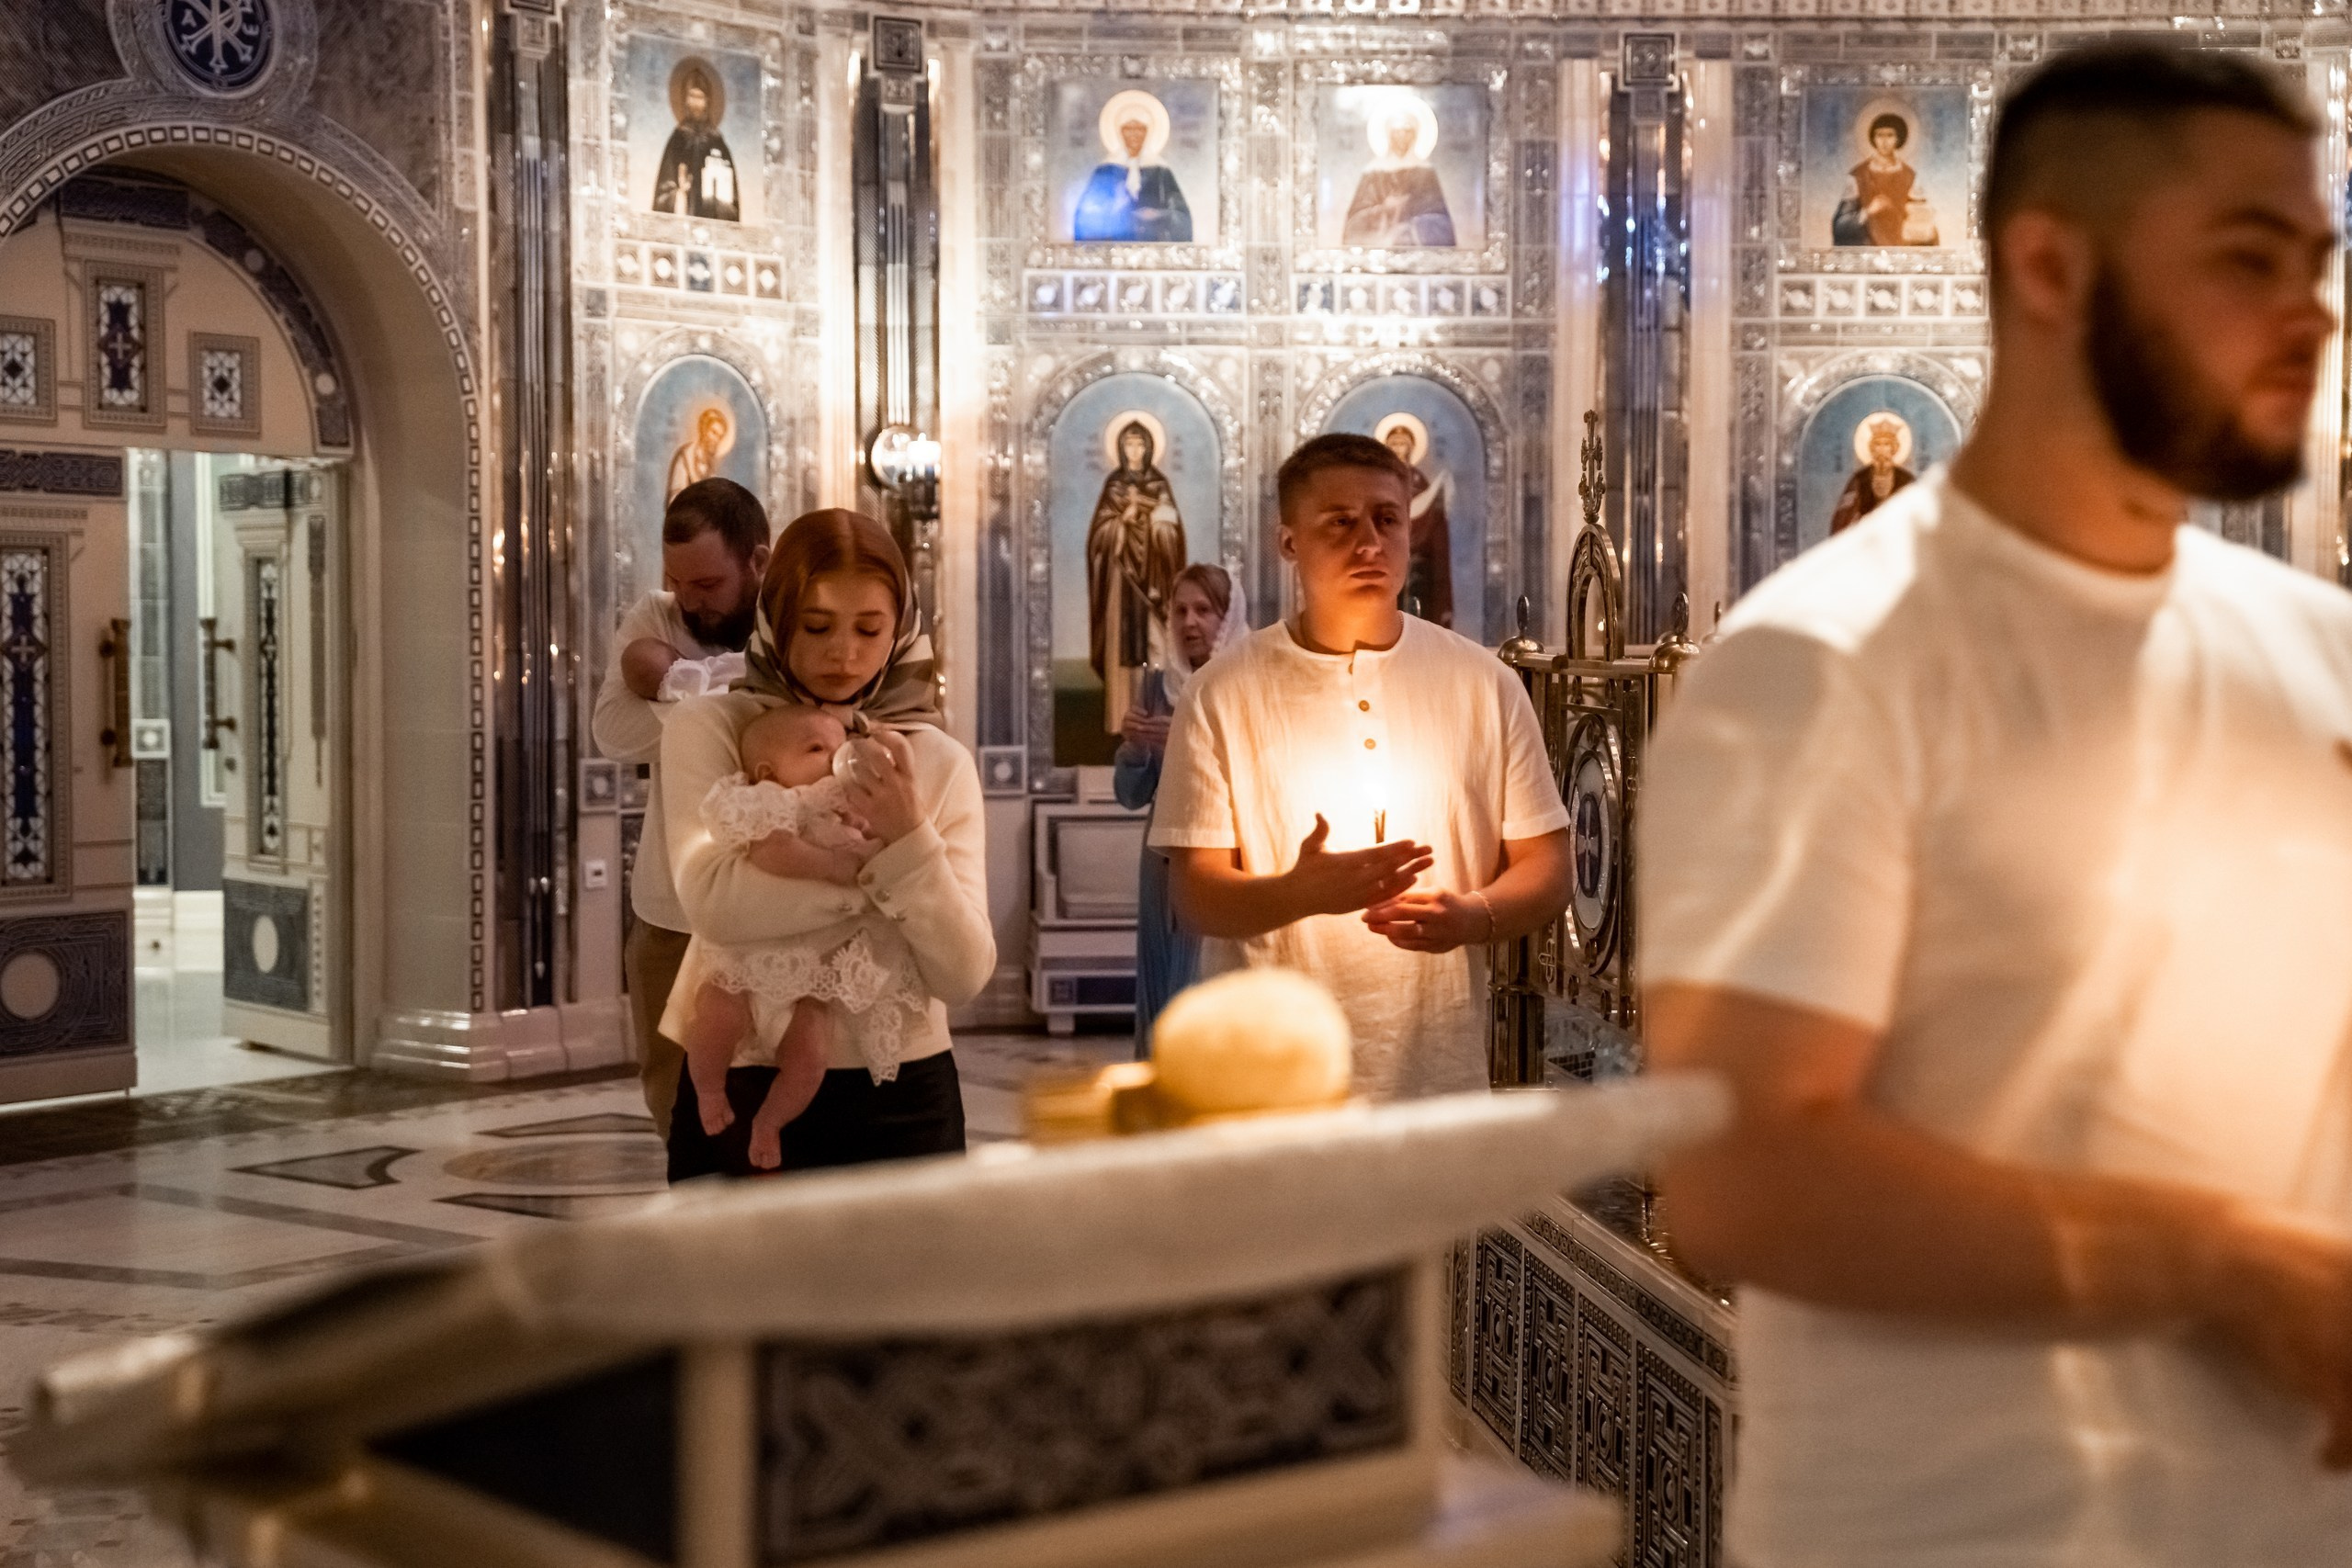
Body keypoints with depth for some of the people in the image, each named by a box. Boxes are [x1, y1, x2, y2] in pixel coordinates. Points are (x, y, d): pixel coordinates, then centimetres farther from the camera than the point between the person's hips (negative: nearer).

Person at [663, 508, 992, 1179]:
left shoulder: (941, 763, 3)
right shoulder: (709, 729, -1)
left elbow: (963, 978, -7)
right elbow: (715, 902, -20)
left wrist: (911, 842, -21)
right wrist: (890, 865, -12)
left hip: (903, 1097, 2)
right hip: (747, 1093, -2)